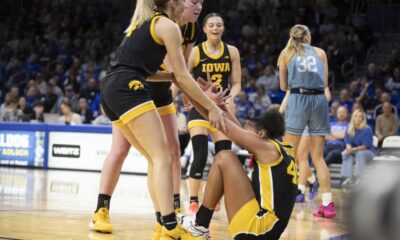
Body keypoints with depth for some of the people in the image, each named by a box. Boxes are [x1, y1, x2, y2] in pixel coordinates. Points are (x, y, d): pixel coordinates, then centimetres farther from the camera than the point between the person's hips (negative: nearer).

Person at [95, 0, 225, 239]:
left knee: (155, 158, 13)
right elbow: (183, 77, -2)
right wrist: (212, 107, 2)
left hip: (111, 90, 9)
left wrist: (172, 75, 23)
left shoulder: (143, 23, 26)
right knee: (163, 158, -14)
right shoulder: (168, 26, 0)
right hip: (129, 89, -9)